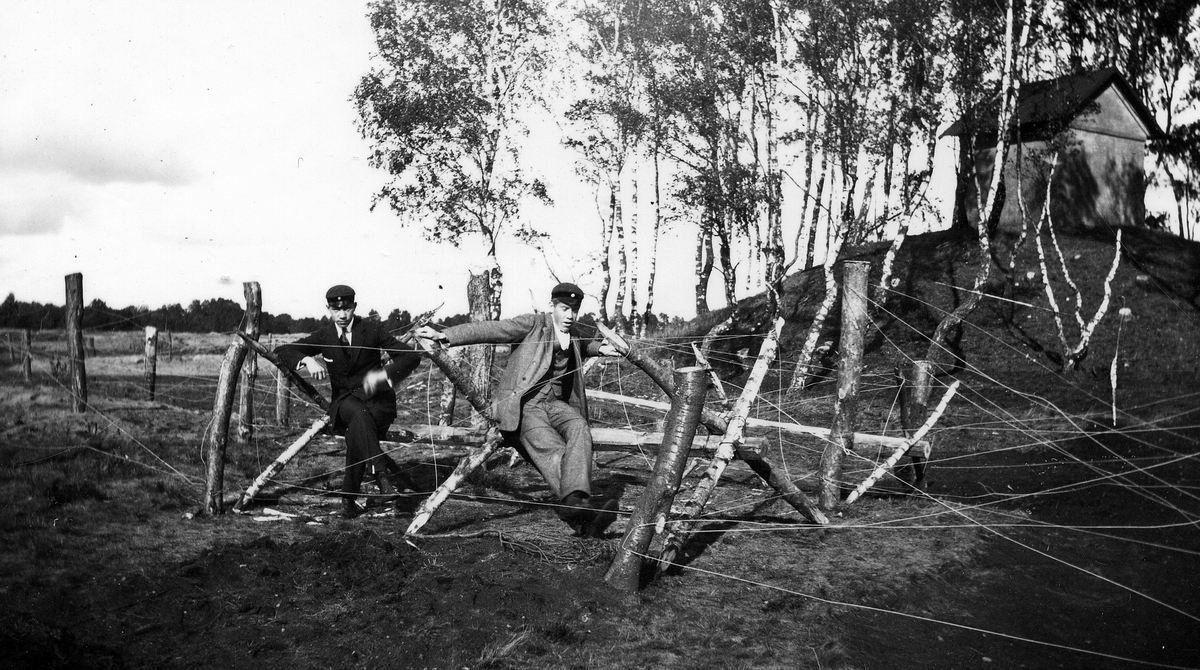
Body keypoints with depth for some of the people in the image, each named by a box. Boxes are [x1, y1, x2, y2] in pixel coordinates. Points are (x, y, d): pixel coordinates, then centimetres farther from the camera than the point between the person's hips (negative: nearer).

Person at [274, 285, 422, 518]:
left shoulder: (372, 330, -3)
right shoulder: (323, 336, 5)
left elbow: (411, 356, -7)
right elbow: (281, 351, 1)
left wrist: (384, 373, -26)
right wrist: (307, 360, -21)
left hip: (377, 398, -1)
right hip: (344, 401, 1)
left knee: (357, 428, -34)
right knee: (359, 415, -36)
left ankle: (349, 497, -28)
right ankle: (381, 472, -41)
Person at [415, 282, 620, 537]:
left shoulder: (573, 338, 22)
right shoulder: (533, 324, 2)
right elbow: (490, 329, -8)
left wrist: (599, 348, 30)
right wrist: (445, 336, -17)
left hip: (555, 402, 5)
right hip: (523, 403, -5)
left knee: (579, 429, -30)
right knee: (553, 451, -30)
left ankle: (575, 499, -48)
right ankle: (580, 515, -49)